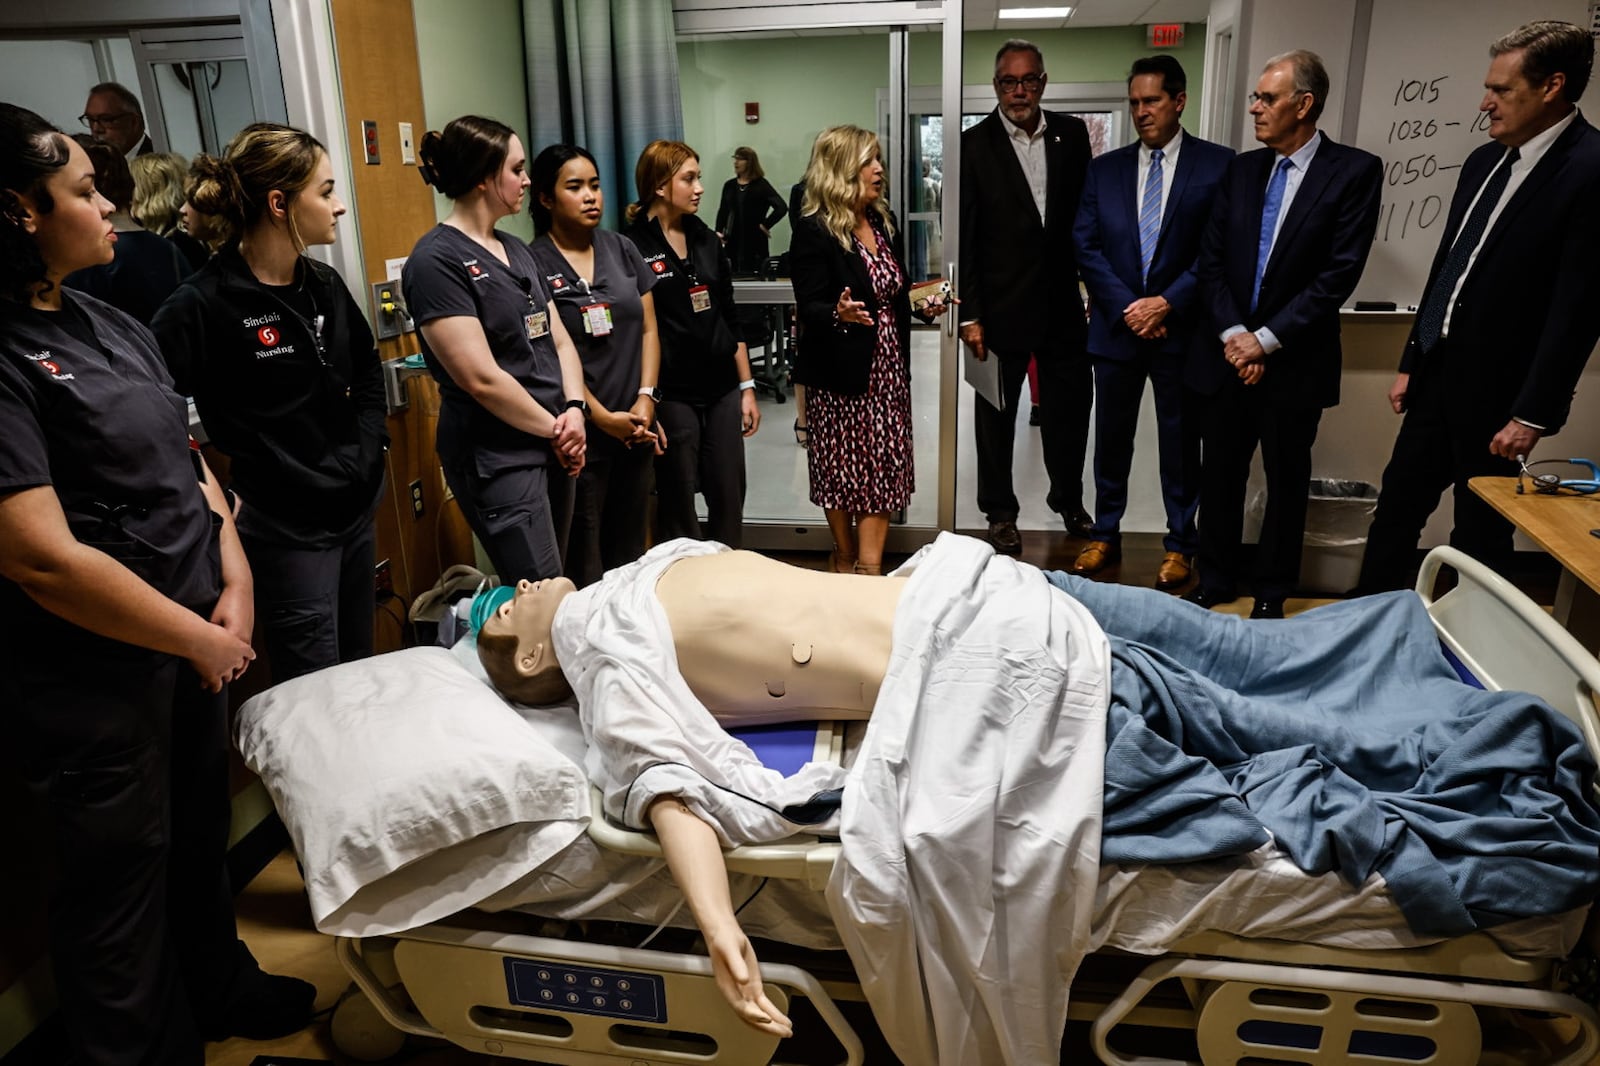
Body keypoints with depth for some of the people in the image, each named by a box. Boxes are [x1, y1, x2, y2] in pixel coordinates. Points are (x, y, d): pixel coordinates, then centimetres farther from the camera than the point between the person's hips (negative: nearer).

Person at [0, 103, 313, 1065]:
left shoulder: (109, 324, 6)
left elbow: (188, 459, 10)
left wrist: (234, 584, -2)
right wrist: (202, 639, -15)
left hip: (192, 640, 8)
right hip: (92, 675, -8)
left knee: (202, 831, 24)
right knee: (124, 873, 11)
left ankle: (218, 987, 47)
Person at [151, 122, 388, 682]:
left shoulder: (324, 285, 6)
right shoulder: (201, 306, -16)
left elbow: (368, 372, 19)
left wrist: (368, 449, 7)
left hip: (355, 511, 7)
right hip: (286, 532, -7)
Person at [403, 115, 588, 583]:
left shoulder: (517, 250, 13)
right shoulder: (436, 260, -13)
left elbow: (559, 339, 12)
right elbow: (481, 378, -19)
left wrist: (574, 410, -6)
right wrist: (554, 428, -9)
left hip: (551, 447, 8)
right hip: (496, 457, -8)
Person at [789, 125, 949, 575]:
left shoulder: (884, 222, 11)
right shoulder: (813, 231, -12)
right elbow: (809, 308, -17)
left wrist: (923, 305, 3)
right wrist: (839, 314, -36)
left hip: (888, 368, 6)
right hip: (840, 372, -6)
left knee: (883, 468, 3)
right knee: (842, 468, 6)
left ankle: (871, 570, 8)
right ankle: (845, 562, 24)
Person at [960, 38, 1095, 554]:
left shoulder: (1072, 134, 3)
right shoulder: (974, 144, -6)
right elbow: (964, 236, -8)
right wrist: (970, 314, -11)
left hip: (1063, 300, 3)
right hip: (1001, 306, -3)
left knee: (1071, 406, 13)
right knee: (996, 414, 9)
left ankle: (1069, 499, 33)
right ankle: (999, 511, 25)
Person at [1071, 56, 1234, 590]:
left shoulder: (1218, 164, -1)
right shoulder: (1104, 169, 7)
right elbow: (1085, 245, 1)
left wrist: (1167, 303, -14)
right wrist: (1128, 307, -9)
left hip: (1181, 327, -2)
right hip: (1116, 326, 2)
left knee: (1180, 441, 7)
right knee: (1111, 439, 11)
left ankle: (1179, 543, 21)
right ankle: (1105, 535, 24)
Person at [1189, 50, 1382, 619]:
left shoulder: (1354, 171, -7)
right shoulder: (1241, 170, 6)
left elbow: (1339, 273, -13)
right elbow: (1211, 261, 4)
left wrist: (1266, 338, -15)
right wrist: (1233, 334, -9)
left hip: (1294, 362, -3)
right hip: (1227, 355, 4)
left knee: (1286, 480, 11)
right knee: (1219, 473, 11)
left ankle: (1271, 593, 26)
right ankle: (1215, 579, 28)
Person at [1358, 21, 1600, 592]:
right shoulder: (1485, 161, 10)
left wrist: (1532, 415, -17)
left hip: (1497, 392, -7)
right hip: (1439, 374, 7)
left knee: (1481, 530, 7)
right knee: (1397, 502, 12)